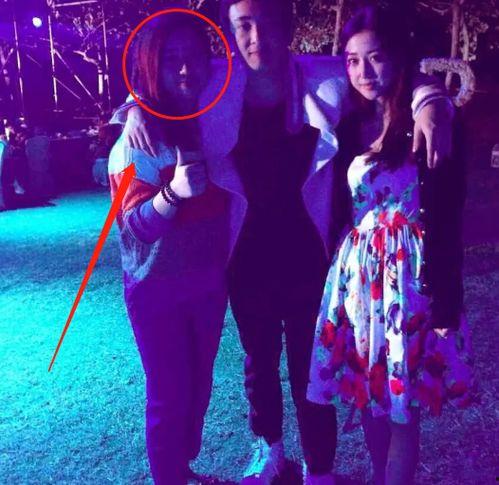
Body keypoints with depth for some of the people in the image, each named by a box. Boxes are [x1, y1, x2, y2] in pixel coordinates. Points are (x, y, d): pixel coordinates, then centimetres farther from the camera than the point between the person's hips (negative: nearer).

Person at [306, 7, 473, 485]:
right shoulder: (350, 126, 6)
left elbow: (445, 218, -12)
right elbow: (341, 208, 9)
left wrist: (446, 300, -12)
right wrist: (339, 270, 8)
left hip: (407, 274, -5)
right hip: (356, 273, 5)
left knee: (402, 402, 8)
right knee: (368, 393, 17)